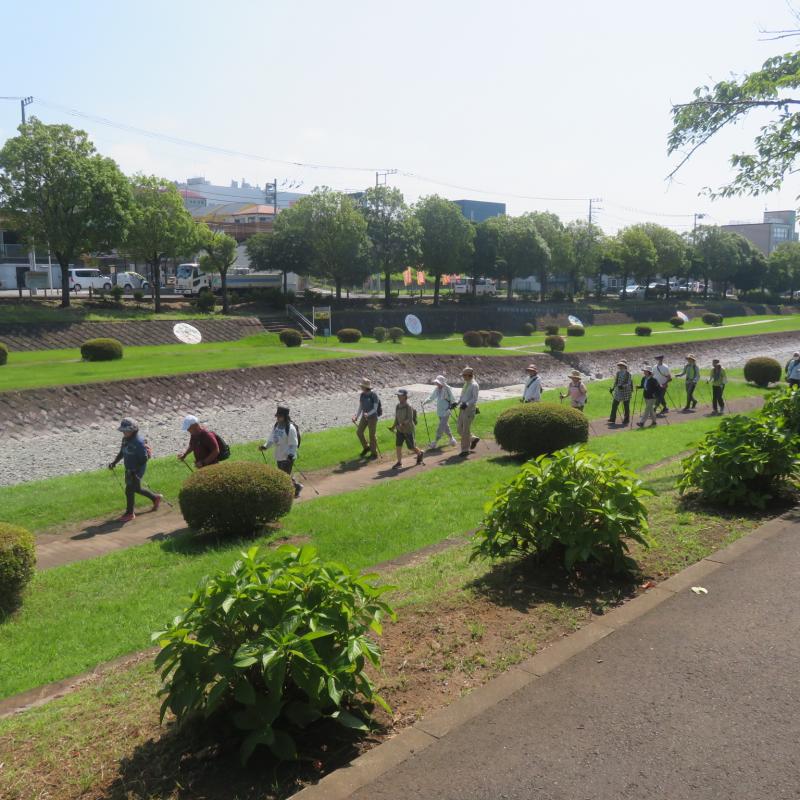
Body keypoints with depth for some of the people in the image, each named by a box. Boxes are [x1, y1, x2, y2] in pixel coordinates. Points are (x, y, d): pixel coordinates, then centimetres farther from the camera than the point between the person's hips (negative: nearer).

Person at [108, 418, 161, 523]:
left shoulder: (138, 442, -24)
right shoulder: (125, 439, 3)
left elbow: (144, 458, -23)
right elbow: (122, 452, 17)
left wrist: (135, 471, -24)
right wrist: (114, 462, 5)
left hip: (137, 471, -9)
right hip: (129, 469, 9)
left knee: (129, 491, -3)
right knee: (136, 489, 20)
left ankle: (130, 514, 13)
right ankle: (156, 498, 40)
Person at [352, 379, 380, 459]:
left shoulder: (374, 395, -18)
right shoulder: (362, 395, 1)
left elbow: (375, 408, -20)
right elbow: (360, 407, 8)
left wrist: (368, 414, -36)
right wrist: (356, 417, -2)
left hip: (373, 417, -6)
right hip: (364, 417, 6)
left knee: (372, 435, 0)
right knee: (359, 432, 1)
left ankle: (374, 453, 13)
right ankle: (366, 447, 22)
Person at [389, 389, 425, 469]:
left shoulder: (409, 407, -17)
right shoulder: (397, 406, 2)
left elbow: (410, 419, -23)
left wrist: (402, 424, -35)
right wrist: (393, 426, 2)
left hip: (408, 430, -5)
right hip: (400, 430, 5)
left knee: (411, 447, 6)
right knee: (398, 445, -5)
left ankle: (420, 453, 36)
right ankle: (399, 463, 2)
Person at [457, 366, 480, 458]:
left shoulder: (474, 385, -11)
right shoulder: (466, 384, 14)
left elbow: (475, 399, -17)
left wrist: (467, 404, -31)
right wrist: (457, 402, 7)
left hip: (469, 409, -9)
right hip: (462, 409, 9)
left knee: (465, 430, -5)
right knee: (460, 430, 11)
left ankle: (465, 450, 3)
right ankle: (473, 439, 33)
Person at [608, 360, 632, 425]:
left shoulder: (628, 374, -12)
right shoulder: (618, 373, 7)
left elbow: (629, 383, -17)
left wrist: (623, 386, -31)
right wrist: (612, 388, 16)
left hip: (625, 392, -6)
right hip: (618, 392, 6)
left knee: (626, 407, 3)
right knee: (614, 405, 9)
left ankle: (626, 420, 13)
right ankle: (612, 419, 19)